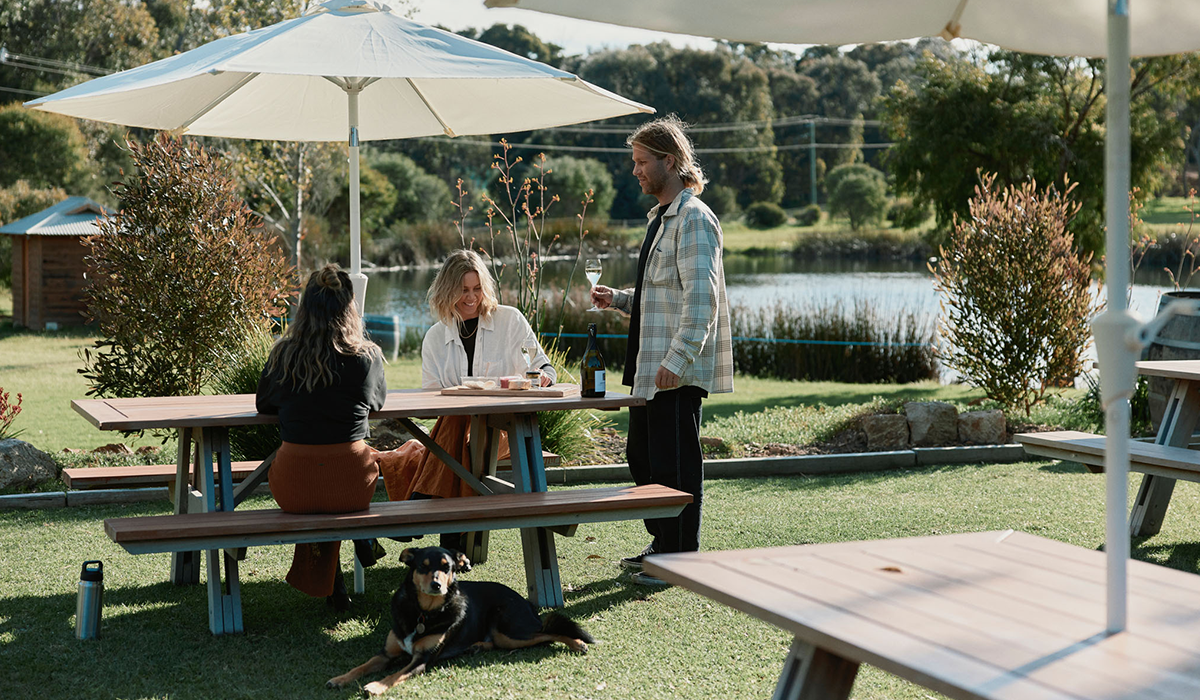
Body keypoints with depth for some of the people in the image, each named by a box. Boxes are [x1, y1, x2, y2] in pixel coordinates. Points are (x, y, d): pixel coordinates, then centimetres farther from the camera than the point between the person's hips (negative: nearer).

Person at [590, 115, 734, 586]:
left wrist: (677, 360, -24)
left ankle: (682, 559, 6)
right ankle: (662, 544, 30)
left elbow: (701, 297, -21)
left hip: (678, 370, -10)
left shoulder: (694, 218, -13)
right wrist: (617, 300, 11)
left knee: (675, 463, -3)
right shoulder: (662, 216, 18)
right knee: (642, 457, 17)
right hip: (650, 367, 10)